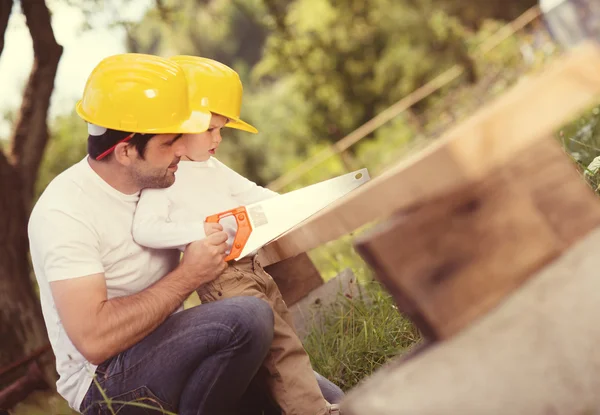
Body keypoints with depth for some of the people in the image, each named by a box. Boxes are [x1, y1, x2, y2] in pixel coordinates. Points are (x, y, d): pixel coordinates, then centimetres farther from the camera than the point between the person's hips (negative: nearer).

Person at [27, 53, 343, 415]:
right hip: (105, 382, -7)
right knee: (246, 318, -29)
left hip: (168, 352, 7)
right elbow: (94, 338, -28)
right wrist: (187, 276, -23)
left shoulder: (156, 181, 3)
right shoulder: (63, 212, -20)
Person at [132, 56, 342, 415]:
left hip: (252, 265, 9)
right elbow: (146, 230, -21)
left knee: (289, 342, 12)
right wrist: (198, 231, -30)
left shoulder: (212, 167, 15)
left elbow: (251, 194, 22)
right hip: (220, 275, -9)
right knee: (280, 345, -10)